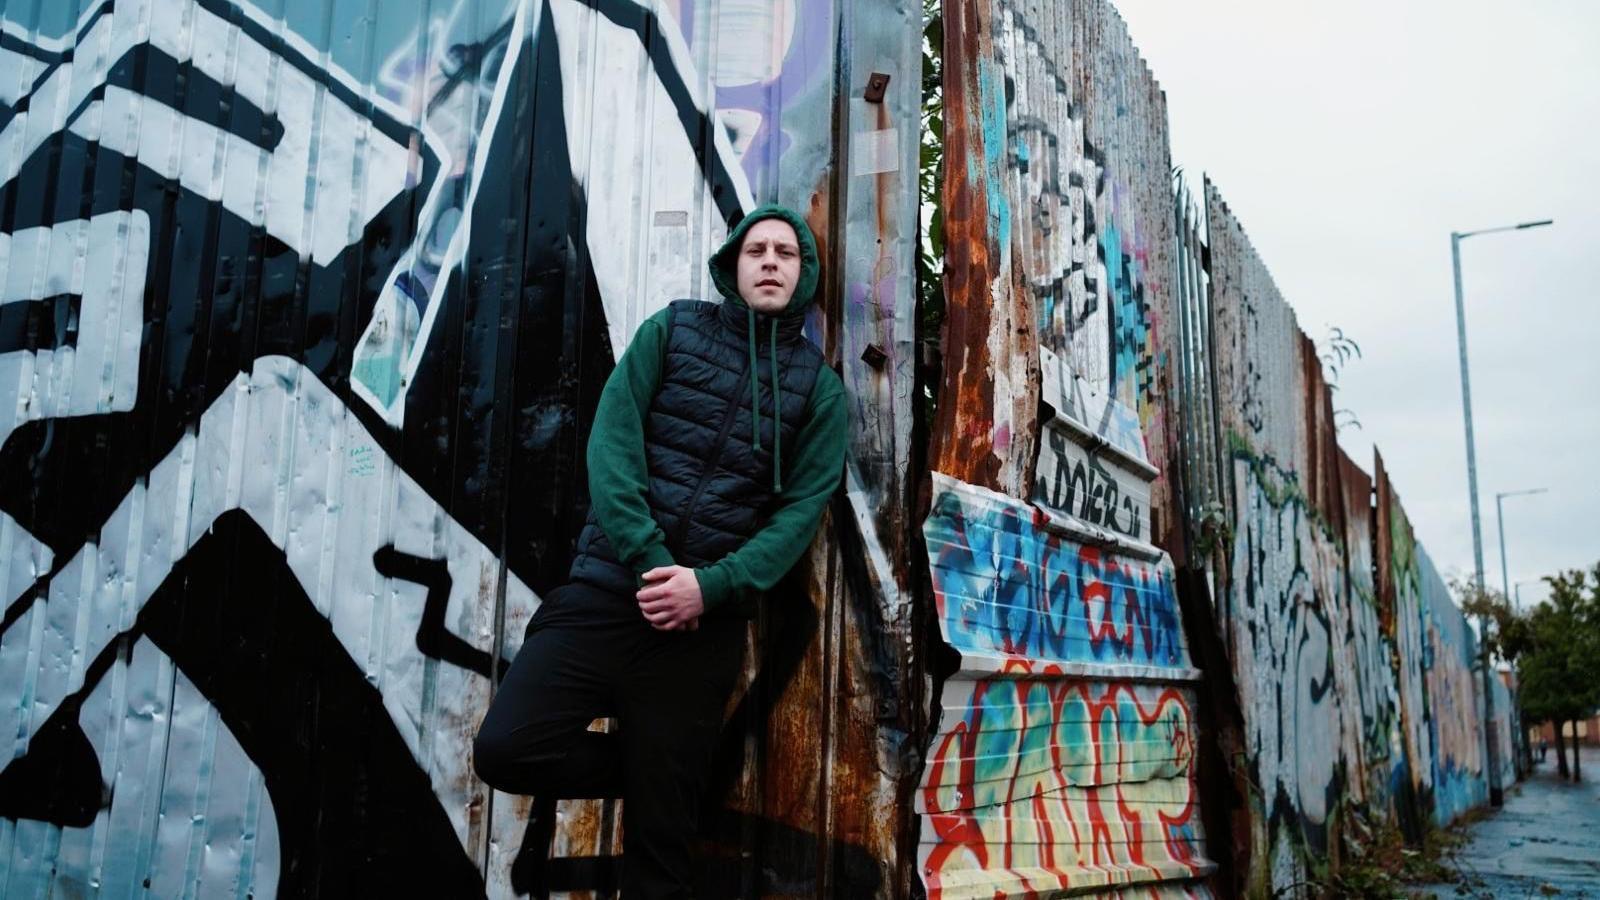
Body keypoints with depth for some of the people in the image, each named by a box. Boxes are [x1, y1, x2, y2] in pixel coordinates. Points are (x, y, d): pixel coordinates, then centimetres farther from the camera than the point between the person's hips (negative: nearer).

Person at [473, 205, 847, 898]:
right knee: (505, 749, -14)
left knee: (658, 832, 4)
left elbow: (800, 511, -2)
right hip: (606, 589, 1)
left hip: (705, 622, 0)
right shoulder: (672, 331, 7)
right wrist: (649, 562, -15)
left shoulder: (819, 387, 7)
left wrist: (709, 587, -17)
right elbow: (611, 445, -3)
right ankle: (647, 767, 12)